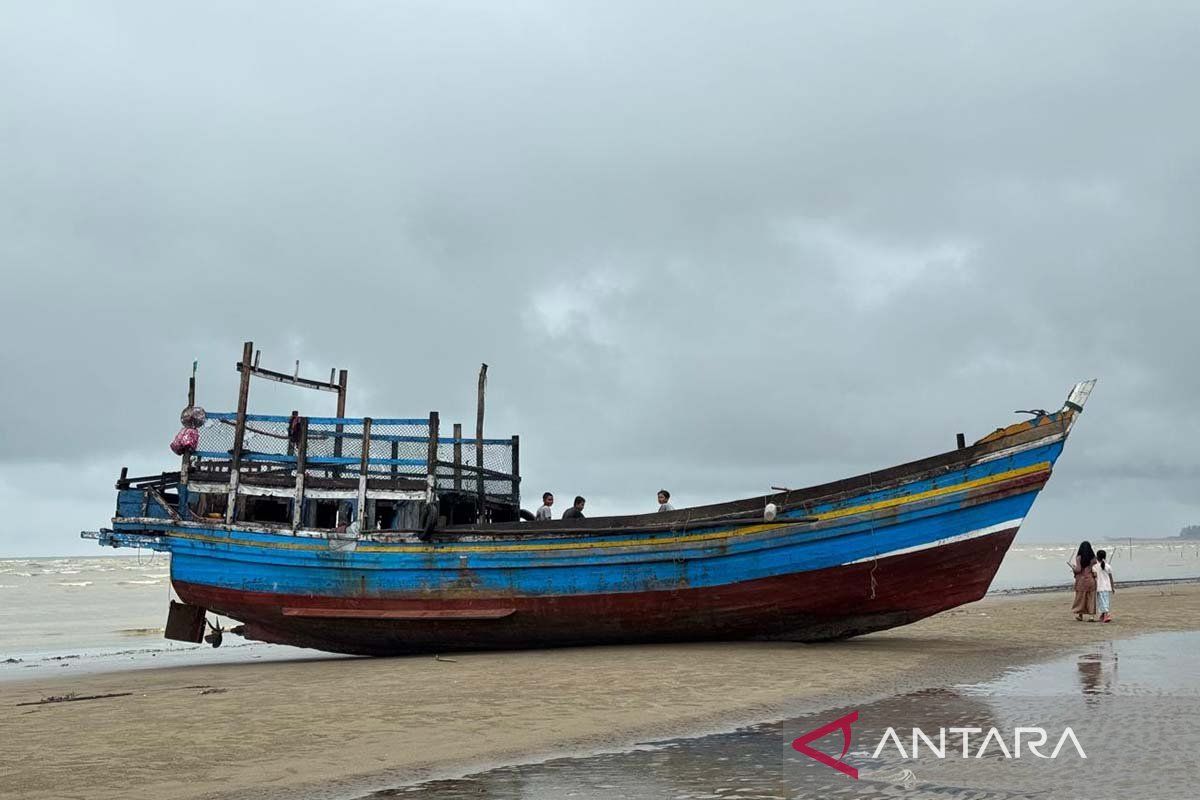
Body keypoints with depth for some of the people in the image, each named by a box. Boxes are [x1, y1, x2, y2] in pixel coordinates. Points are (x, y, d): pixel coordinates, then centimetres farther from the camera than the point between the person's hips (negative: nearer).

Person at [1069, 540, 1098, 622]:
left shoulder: (1078, 557, -9)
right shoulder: (1093, 557, 0)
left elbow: (1078, 569, -15)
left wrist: (1072, 567, 3)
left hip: (1081, 580, -2)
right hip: (1091, 580, 2)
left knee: (1080, 597, 9)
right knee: (1091, 598, 7)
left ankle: (1079, 615, 12)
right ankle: (1092, 615, 5)